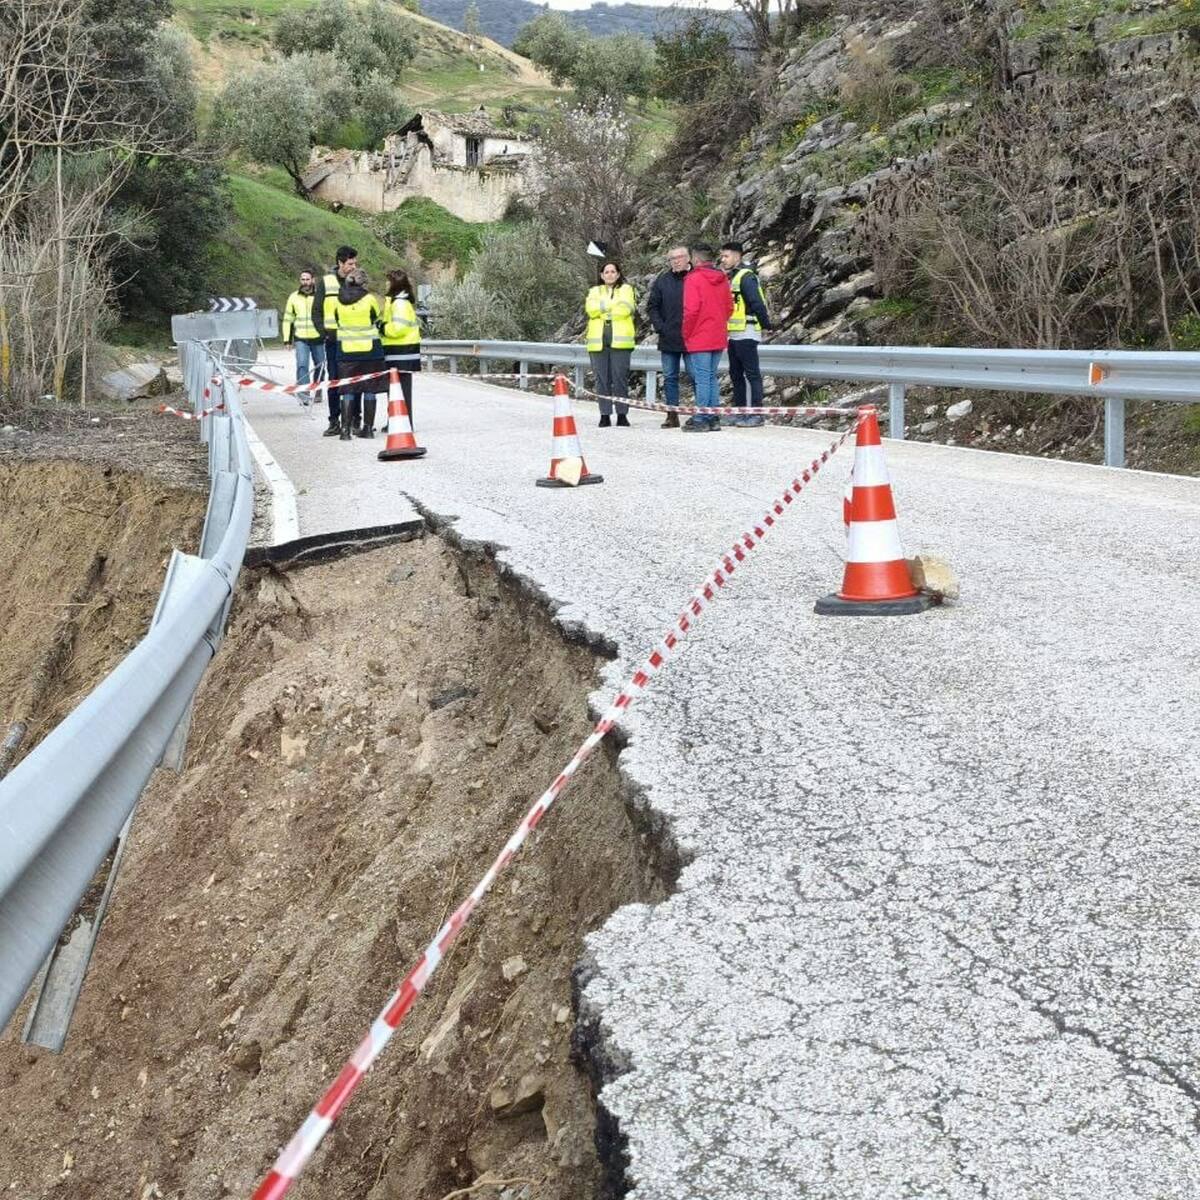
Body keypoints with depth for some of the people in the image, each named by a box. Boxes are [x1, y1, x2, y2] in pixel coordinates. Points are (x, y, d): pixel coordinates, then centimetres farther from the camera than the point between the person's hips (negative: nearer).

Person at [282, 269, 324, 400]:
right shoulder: (294, 297, 6)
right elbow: (288, 319, 12)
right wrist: (287, 339, 7)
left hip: (318, 338, 0)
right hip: (300, 339, 0)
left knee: (319, 365, 10)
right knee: (302, 365, -14)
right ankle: (304, 394, -19)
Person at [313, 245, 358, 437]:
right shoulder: (325, 282, 2)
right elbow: (316, 312, 4)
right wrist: (324, 333, -7)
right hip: (333, 340, -1)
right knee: (334, 381, 0)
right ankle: (334, 421, 5)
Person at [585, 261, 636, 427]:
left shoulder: (626, 289, 13)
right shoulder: (594, 291, 19)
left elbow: (625, 309, -7)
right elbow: (591, 309, -2)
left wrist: (603, 308, -3)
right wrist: (615, 305, -7)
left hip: (620, 340, -2)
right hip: (598, 340, 2)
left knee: (620, 377, -7)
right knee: (602, 379, 0)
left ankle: (622, 414, -2)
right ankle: (605, 415, 3)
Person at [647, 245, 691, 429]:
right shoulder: (662, 281, 7)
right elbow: (652, 307, 12)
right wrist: (659, 327, -1)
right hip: (669, 338, 3)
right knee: (670, 377, 6)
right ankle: (672, 415, 12)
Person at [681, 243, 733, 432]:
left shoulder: (694, 279, -12)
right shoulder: (722, 279, 8)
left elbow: (691, 310, -16)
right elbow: (729, 307, 11)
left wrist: (686, 333, -5)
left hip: (699, 339, -6)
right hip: (718, 338, 6)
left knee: (702, 379, -4)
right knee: (712, 378, 12)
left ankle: (701, 420, -4)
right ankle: (713, 418, 14)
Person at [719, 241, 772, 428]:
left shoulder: (746, 277, -13)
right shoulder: (729, 277, 16)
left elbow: (757, 303, -19)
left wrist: (766, 324, -13)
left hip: (746, 334, -9)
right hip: (733, 334, 9)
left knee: (752, 374, -6)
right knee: (736, 374, 13)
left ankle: (757, 414, -5)